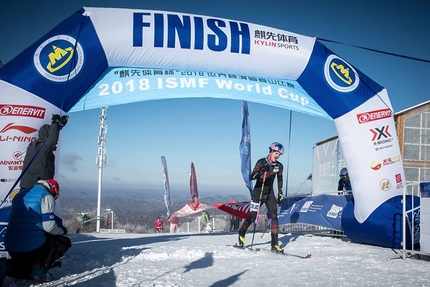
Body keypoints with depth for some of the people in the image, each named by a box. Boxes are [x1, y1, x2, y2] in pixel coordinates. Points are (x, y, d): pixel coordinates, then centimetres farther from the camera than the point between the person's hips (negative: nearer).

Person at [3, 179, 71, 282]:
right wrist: (62, 230, 11)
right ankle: (41, 266, -4)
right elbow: (49, 226, -10)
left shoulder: (20, 194, 20)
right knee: (64, 241, 15)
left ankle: (16, 267, 4)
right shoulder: (46, 196, -2)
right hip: (33, 246, -7)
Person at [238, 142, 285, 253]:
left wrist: (280, 193, 12)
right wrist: (261, 172, -38)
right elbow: (251, 177, -21)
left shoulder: (279, 166, 0)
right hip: (258, 193, -4)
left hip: (270, 194, 4)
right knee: (252, 217, 2)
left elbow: (280, 179, 16)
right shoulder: (261, 162, -14)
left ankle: (275, 244, -9)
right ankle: (241, 232, 33)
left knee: (274, 216, -11)